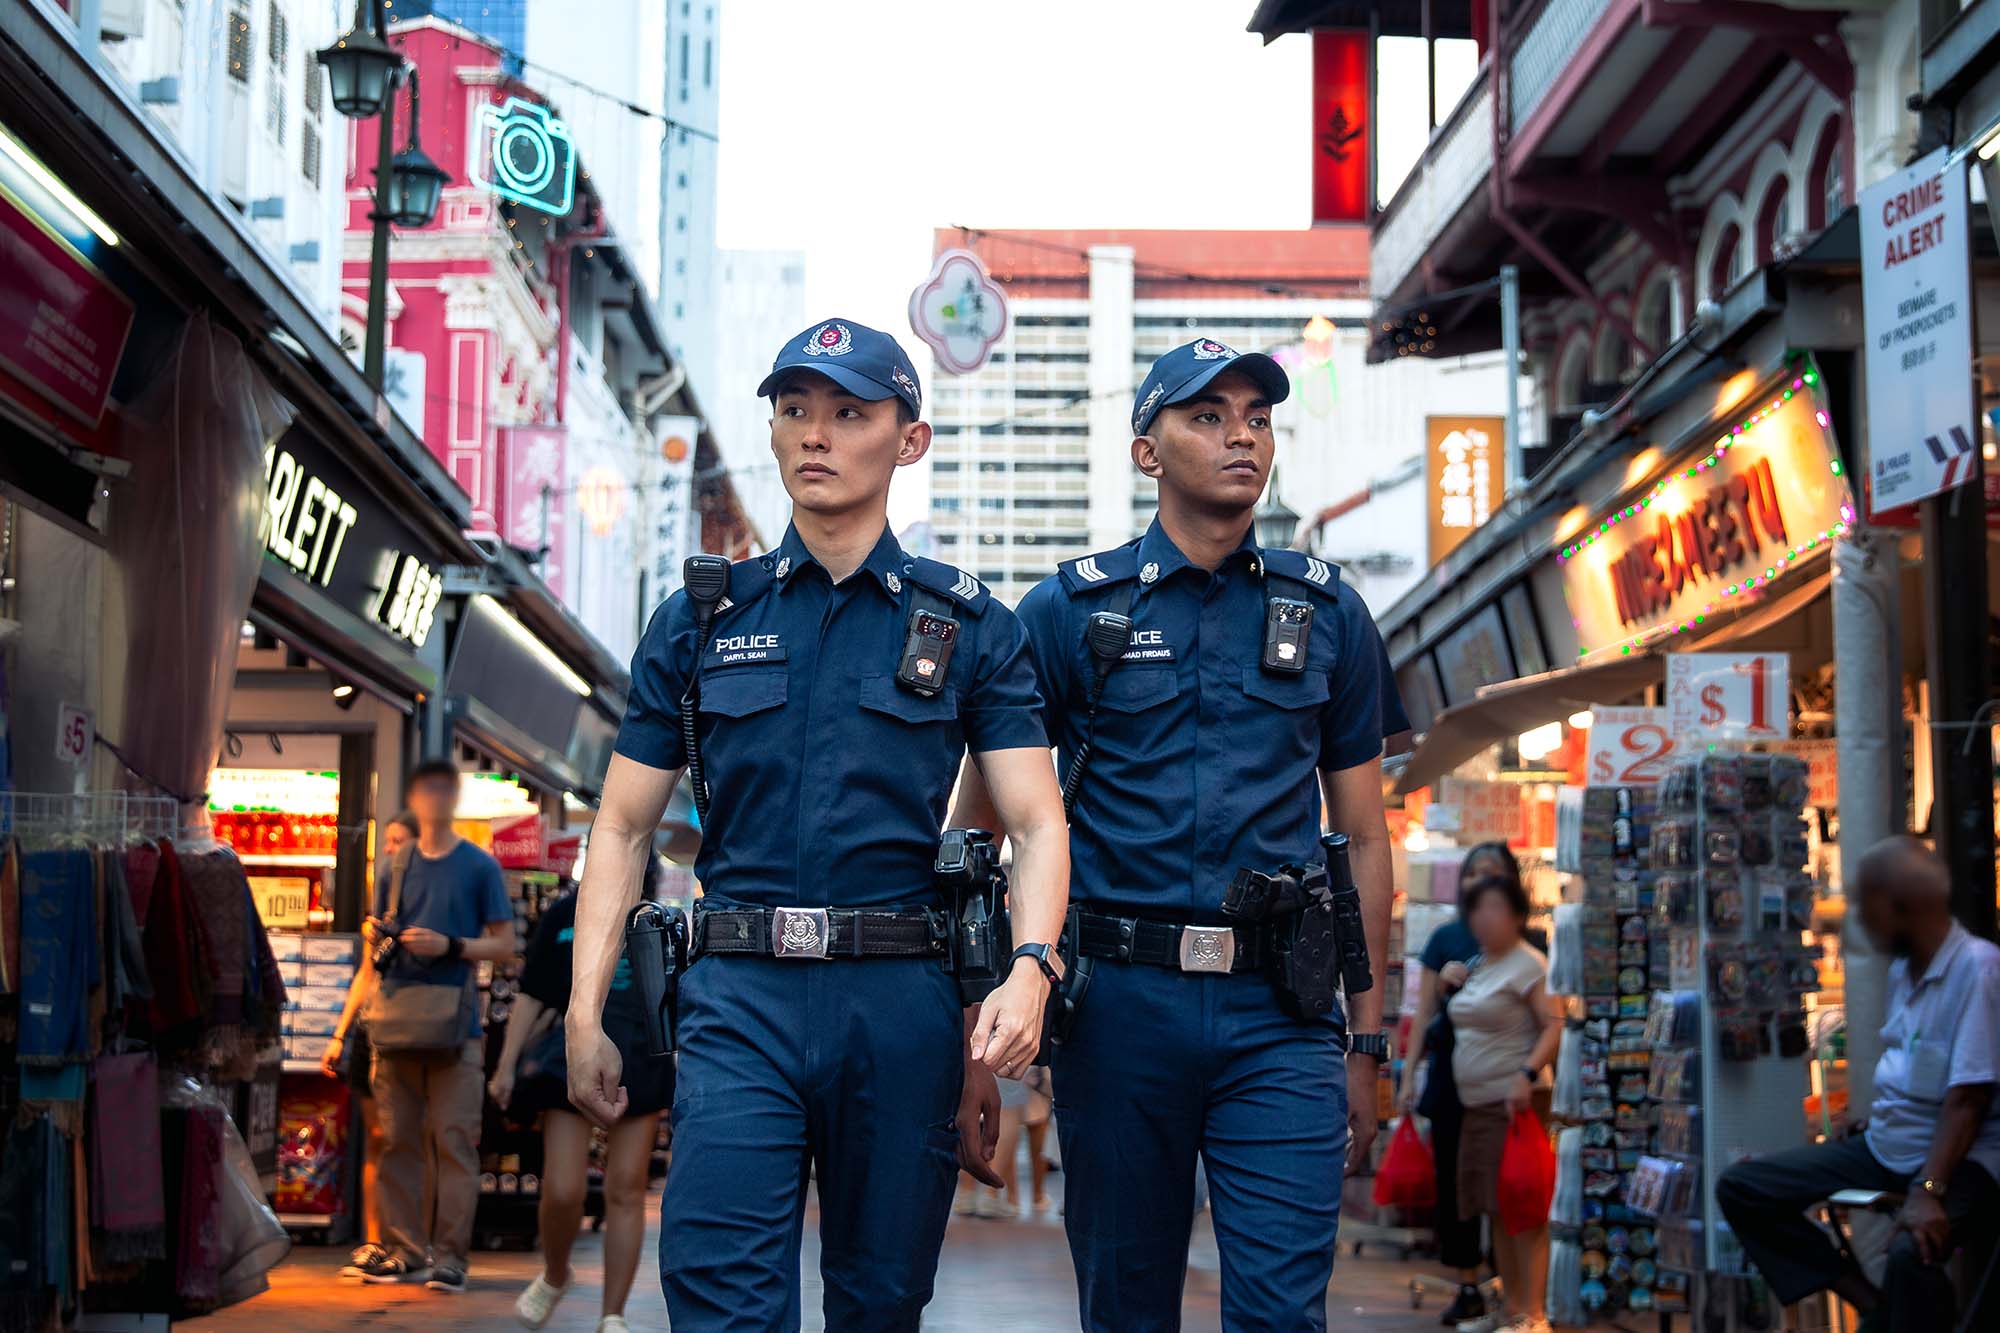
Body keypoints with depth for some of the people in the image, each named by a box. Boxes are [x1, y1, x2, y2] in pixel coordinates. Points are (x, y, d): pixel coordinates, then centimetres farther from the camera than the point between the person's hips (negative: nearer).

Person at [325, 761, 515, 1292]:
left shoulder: (479, 866, 5)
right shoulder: (396, 869, 14)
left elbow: (504, 945, 3)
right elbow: (373, 959, 16)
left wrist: (450, 946, -13)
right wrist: (344, 1028, 7)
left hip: (455, 1026, -4)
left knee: (453, 1141, -7)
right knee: (397, 1141, 3)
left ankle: (450, 1256, -6)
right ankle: (404, 1250, 8)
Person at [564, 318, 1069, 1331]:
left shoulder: (969, 626, 8)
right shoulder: (700, 620, 12)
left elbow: (1037, 819, 2)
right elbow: (623, 828, 12)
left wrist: (1029, 969, -18)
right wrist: (585, 1016, 2)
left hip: (903, 1005, 0)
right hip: (742, 993, 0)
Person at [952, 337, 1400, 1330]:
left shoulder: (1328, 614, 10)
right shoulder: (1069, 610, 4)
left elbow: (1364, 838, 13)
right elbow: (978, 823, 8)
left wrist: (1367, 1039, 9)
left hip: (1279, 1012, 1)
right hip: (1121, 1001, 0)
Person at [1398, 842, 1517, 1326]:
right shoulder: (1447, 938, 8)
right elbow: (1425, 1011, 8)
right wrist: (1409, 1076, 3)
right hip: (1451, 1076, 3)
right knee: (1453, 1181, 5)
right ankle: (1468, 1287, 14)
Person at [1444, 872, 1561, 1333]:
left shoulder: (1527, 964, -9)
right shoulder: (1476, 965, 17)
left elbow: (1555, 1025, -16)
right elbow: (1462, 1020, 31)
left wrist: (1527, 1074, -29)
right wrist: (1445, 983, 12)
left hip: (1514, 1102, -9)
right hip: (1477, 1105, 9)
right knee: (1495, 1210, 12)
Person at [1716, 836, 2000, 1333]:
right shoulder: (1902, 970, 8)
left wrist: (1928, 1190, -30)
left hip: (1959, 1159, -9)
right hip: (1883, 1145, 9)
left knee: (1911, 1250, -39)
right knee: (1740, 1187, 2)